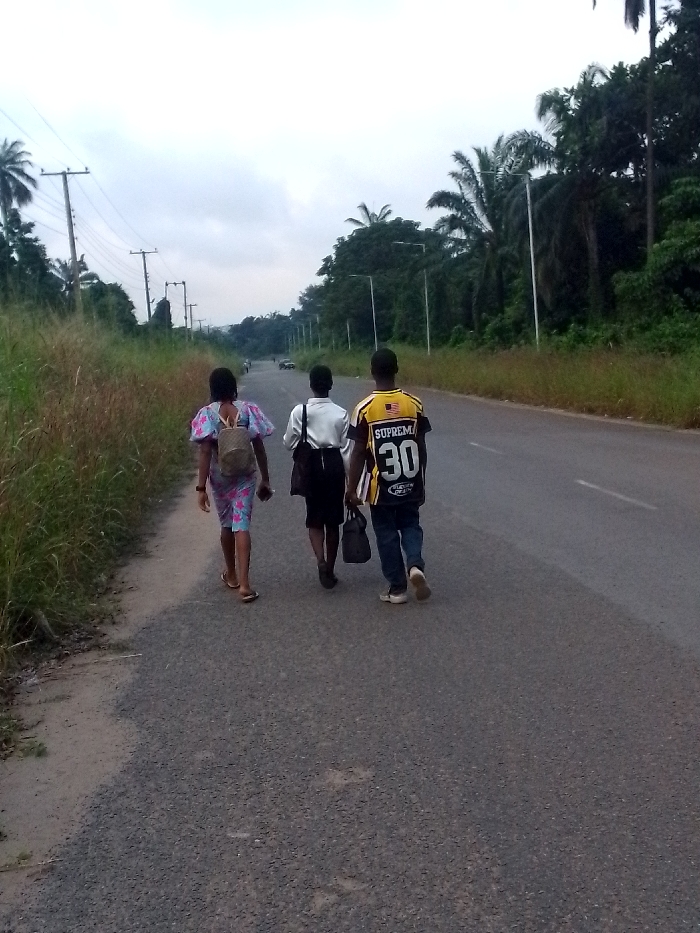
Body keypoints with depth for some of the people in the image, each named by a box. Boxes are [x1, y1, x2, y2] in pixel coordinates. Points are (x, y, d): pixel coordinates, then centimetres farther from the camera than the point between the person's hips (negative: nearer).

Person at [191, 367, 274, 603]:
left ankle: (231, 575, 33)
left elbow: (205, 453, -15)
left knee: (227, 524, 18)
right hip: (244, 476, 0)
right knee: (242, 525, -1)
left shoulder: (207, 414, -10)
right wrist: (265, 479, 6)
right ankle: (244, 583, -10)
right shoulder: (248, 410, -6)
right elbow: (259, 449, -3)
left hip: (220, 477, 0)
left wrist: (201, 487, -13)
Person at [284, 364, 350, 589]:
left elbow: (288, 443, 2)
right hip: (334, 465, 1)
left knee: (315, 519, 10)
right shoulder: (341, 413, -6)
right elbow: (346, 449, -3)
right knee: (333, 520, 11)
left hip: (311, 465, -1)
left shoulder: (299, 411, -7)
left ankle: (321, 560, -13)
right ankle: (330, 569, 18)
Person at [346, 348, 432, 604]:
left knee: (387, 534, 10)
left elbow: (358, 453, -10)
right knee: (410, 525, 19)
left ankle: (398, 588, 15)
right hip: (410, 484, 2)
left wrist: (351, 488, -1)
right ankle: (416, 565, -6)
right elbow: (421, 448, 1)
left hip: (381, 486, -2)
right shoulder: (414, 404, -5)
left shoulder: (365, 408, -12)